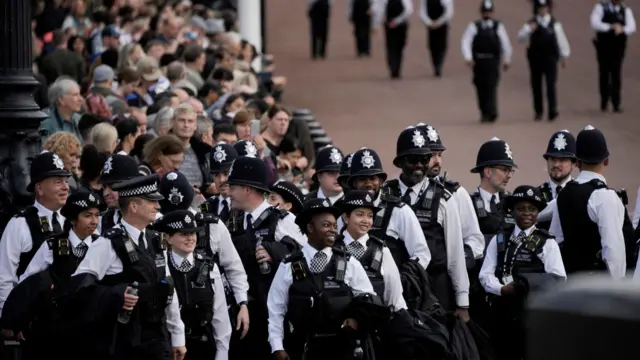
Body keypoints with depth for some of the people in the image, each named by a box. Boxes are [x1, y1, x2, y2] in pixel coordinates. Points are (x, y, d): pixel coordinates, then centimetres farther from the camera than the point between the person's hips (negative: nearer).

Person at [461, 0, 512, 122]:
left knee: (491, 86, -12)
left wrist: (507, 60, 10)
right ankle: (484, 112, 18)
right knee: (480, 88, 6)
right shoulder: (474, 27, 3)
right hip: (478, 61, 1)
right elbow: (466, 42, -5)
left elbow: (505, 44, 10)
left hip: (492, 62, -1)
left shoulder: (498, 27, 5)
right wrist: (468, 57, -18)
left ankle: (491, 112, -14)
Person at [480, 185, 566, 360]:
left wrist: (530, 287, -20)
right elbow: (486, 275, 5)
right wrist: (502, 289, -14)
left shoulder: (547, 242, 2)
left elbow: (558, 280, -7)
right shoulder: (498, 240, 11)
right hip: (504, 312, 3)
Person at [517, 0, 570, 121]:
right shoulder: (531, 24, 5)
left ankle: (553, 111, -12)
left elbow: (561, 40, 9)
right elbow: (521, 37, -4)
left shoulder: (555, 24, 5)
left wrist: (564, 57, 8)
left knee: (551, 84, -10)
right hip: (535, 59, 2)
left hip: (550, 58, -2)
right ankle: (538, 112, 14)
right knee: (536, 86, 6)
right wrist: (529, 29, -21)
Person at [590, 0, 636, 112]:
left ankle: (616, 104, -2)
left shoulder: (626, 10, 6)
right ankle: (604, 102, 18)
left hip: (618, 47, 1)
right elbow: (595, 23, -14)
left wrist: (621, 29, -27)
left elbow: (632, 27, -6)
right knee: (604, 74, 6)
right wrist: (611, 27, -24)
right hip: (604, 46, -1)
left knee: (616, 74, -4)